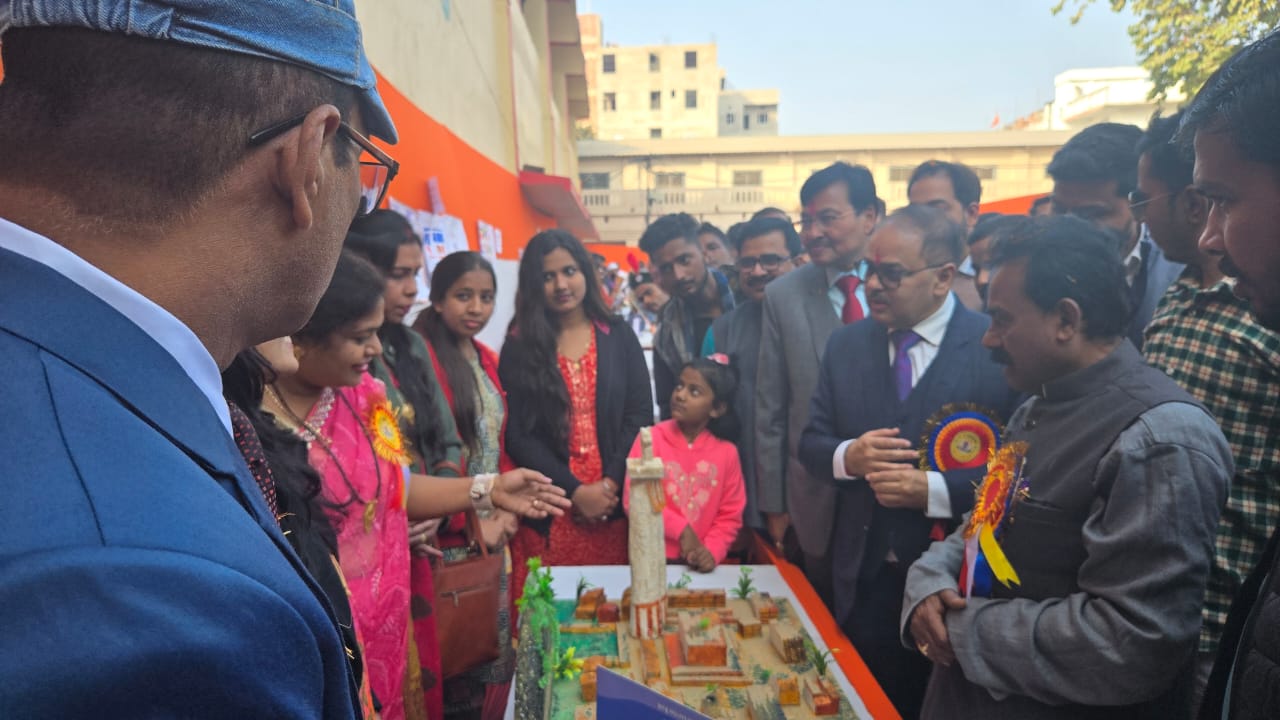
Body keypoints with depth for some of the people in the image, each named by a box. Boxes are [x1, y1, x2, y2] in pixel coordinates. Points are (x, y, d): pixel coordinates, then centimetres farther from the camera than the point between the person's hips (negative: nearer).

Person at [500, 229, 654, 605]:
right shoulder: (519, 347, 3)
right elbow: (518, 434, -3)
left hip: (616, 503, 1)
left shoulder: (619, 336, 8)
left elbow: (640, 415, 3)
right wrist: (575, 491, -10)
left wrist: (611, 483, -9)